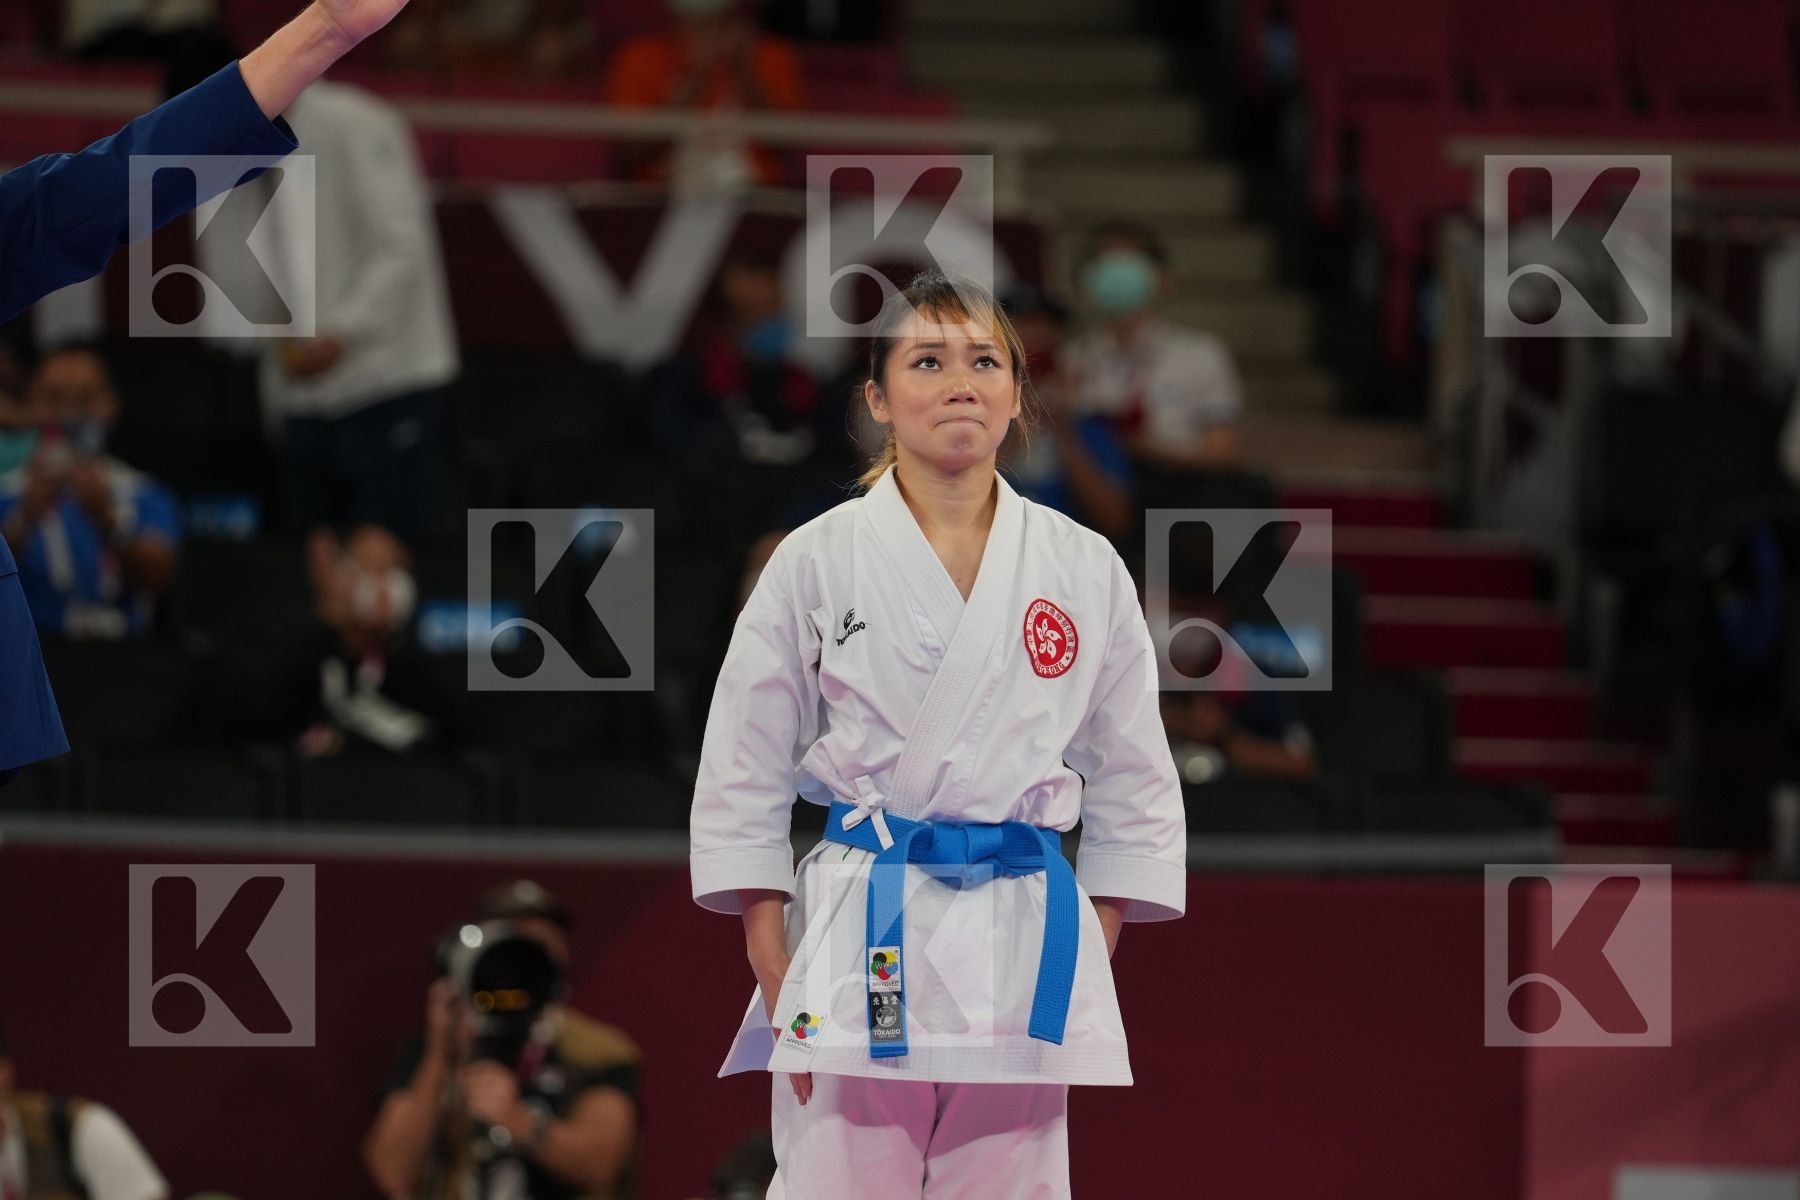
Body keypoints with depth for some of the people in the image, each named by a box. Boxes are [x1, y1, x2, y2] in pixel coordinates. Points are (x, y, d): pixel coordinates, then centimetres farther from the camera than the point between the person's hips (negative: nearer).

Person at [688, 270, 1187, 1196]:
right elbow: (743, 781, 5)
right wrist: (778, 978, -2)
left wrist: (1093, 957, 6)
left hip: (1022, 944, 2)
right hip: (856, 953, -2)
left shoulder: (1084, 570, 8)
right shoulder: (815, 562, 3)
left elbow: (1132, 783, 14)